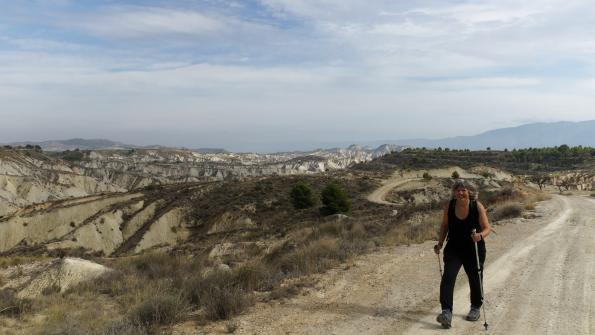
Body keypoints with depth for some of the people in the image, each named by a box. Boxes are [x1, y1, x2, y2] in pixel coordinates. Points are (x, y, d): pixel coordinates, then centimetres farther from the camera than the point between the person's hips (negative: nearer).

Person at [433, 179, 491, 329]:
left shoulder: (477, 206, -15)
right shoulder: (449, 206, -9)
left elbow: (487, 228, -15)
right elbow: (445, 225, 5)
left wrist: (480, 235, -36)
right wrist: (440, 243, 0)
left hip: (474, 249, -1)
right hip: (454, 248, 1)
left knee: (475, 278, 14)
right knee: (448, 277, -17)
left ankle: (475, 308, 40)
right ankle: (447, 312, -19)